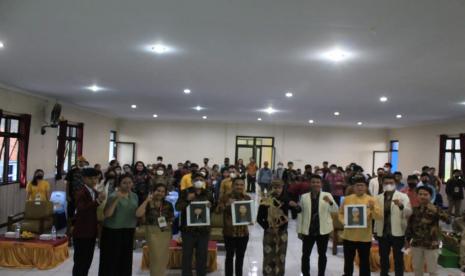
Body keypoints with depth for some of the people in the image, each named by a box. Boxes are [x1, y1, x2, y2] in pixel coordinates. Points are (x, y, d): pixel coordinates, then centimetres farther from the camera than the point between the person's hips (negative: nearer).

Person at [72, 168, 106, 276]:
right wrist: (98, 201, -39)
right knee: (79, 261, 1)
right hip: (81, 232, -7)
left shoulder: (96, 193, 9)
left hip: (92, 231, 7)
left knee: (88, 260, 15)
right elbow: (81, 209, -33)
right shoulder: (80, 193, -14)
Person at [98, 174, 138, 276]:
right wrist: (117, 199, -28)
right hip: (113, 231, -5)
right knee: (111, 260, 0)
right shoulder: (113, 196, -11)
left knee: (126, 260, 13)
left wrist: (135, 227, 9)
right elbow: (107, 214, -21)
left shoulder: (134, 196, 6)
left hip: (128, 231, 5)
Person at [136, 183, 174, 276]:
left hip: (165, 233, 4)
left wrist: (169, 223, -5)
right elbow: (138, 214, -21)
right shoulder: (148, 204, -5)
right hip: (152, 232, -4)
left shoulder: (168, 205, 6)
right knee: (156, 256, -6)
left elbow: (172, 218, 16)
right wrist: (147, 200, -20)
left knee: (164, 257, 12)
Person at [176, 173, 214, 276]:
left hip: (203, 229, 3)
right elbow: (178, 207, -8)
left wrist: (210, 206, -8)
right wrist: (187, 200, -23)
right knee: (187, 254, 3)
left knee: (202, 255, 10)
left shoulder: (208, 194, 8)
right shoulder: (185, 192, -1)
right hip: (188, 228, -3)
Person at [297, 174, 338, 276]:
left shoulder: (327, 195, -2)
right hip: (308, 231, 0)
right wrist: (299, 230, 2)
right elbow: (300, 214, 2)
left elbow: (335, 210, -11)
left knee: (322, 254, 12)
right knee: (305, 254, 5)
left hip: (323, 230, 0)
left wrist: (330, 202, -32)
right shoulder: (304, 197, 0)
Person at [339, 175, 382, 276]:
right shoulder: (347, 199, 2)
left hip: (365, 237, -1)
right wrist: (344, 222, -9)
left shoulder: (371, 200, -3)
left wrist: (373, 208, -27)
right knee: (348, 261, 14)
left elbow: (378, 216, -9)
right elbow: (341, 213, 10)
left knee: (364, 261, 10)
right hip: (349, 236, 2)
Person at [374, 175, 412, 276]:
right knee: (383, 258, 14)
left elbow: (409, 212, -16)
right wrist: (375, 231, 9)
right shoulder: (378, 198, 8)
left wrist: (401, 206, -35)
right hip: (382, 233, 4)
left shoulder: (403, 196, -3)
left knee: (398, 259, 4)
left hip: (397, 232, -3)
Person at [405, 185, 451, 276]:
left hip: (431, 245, -3)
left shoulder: (435, 209, -9)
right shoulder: (415, 209, 0)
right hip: (416, 244, 3)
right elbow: (410, 225, 9)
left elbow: (448, 220, -26)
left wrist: (436, 211, -37)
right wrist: (408, 239, 8)